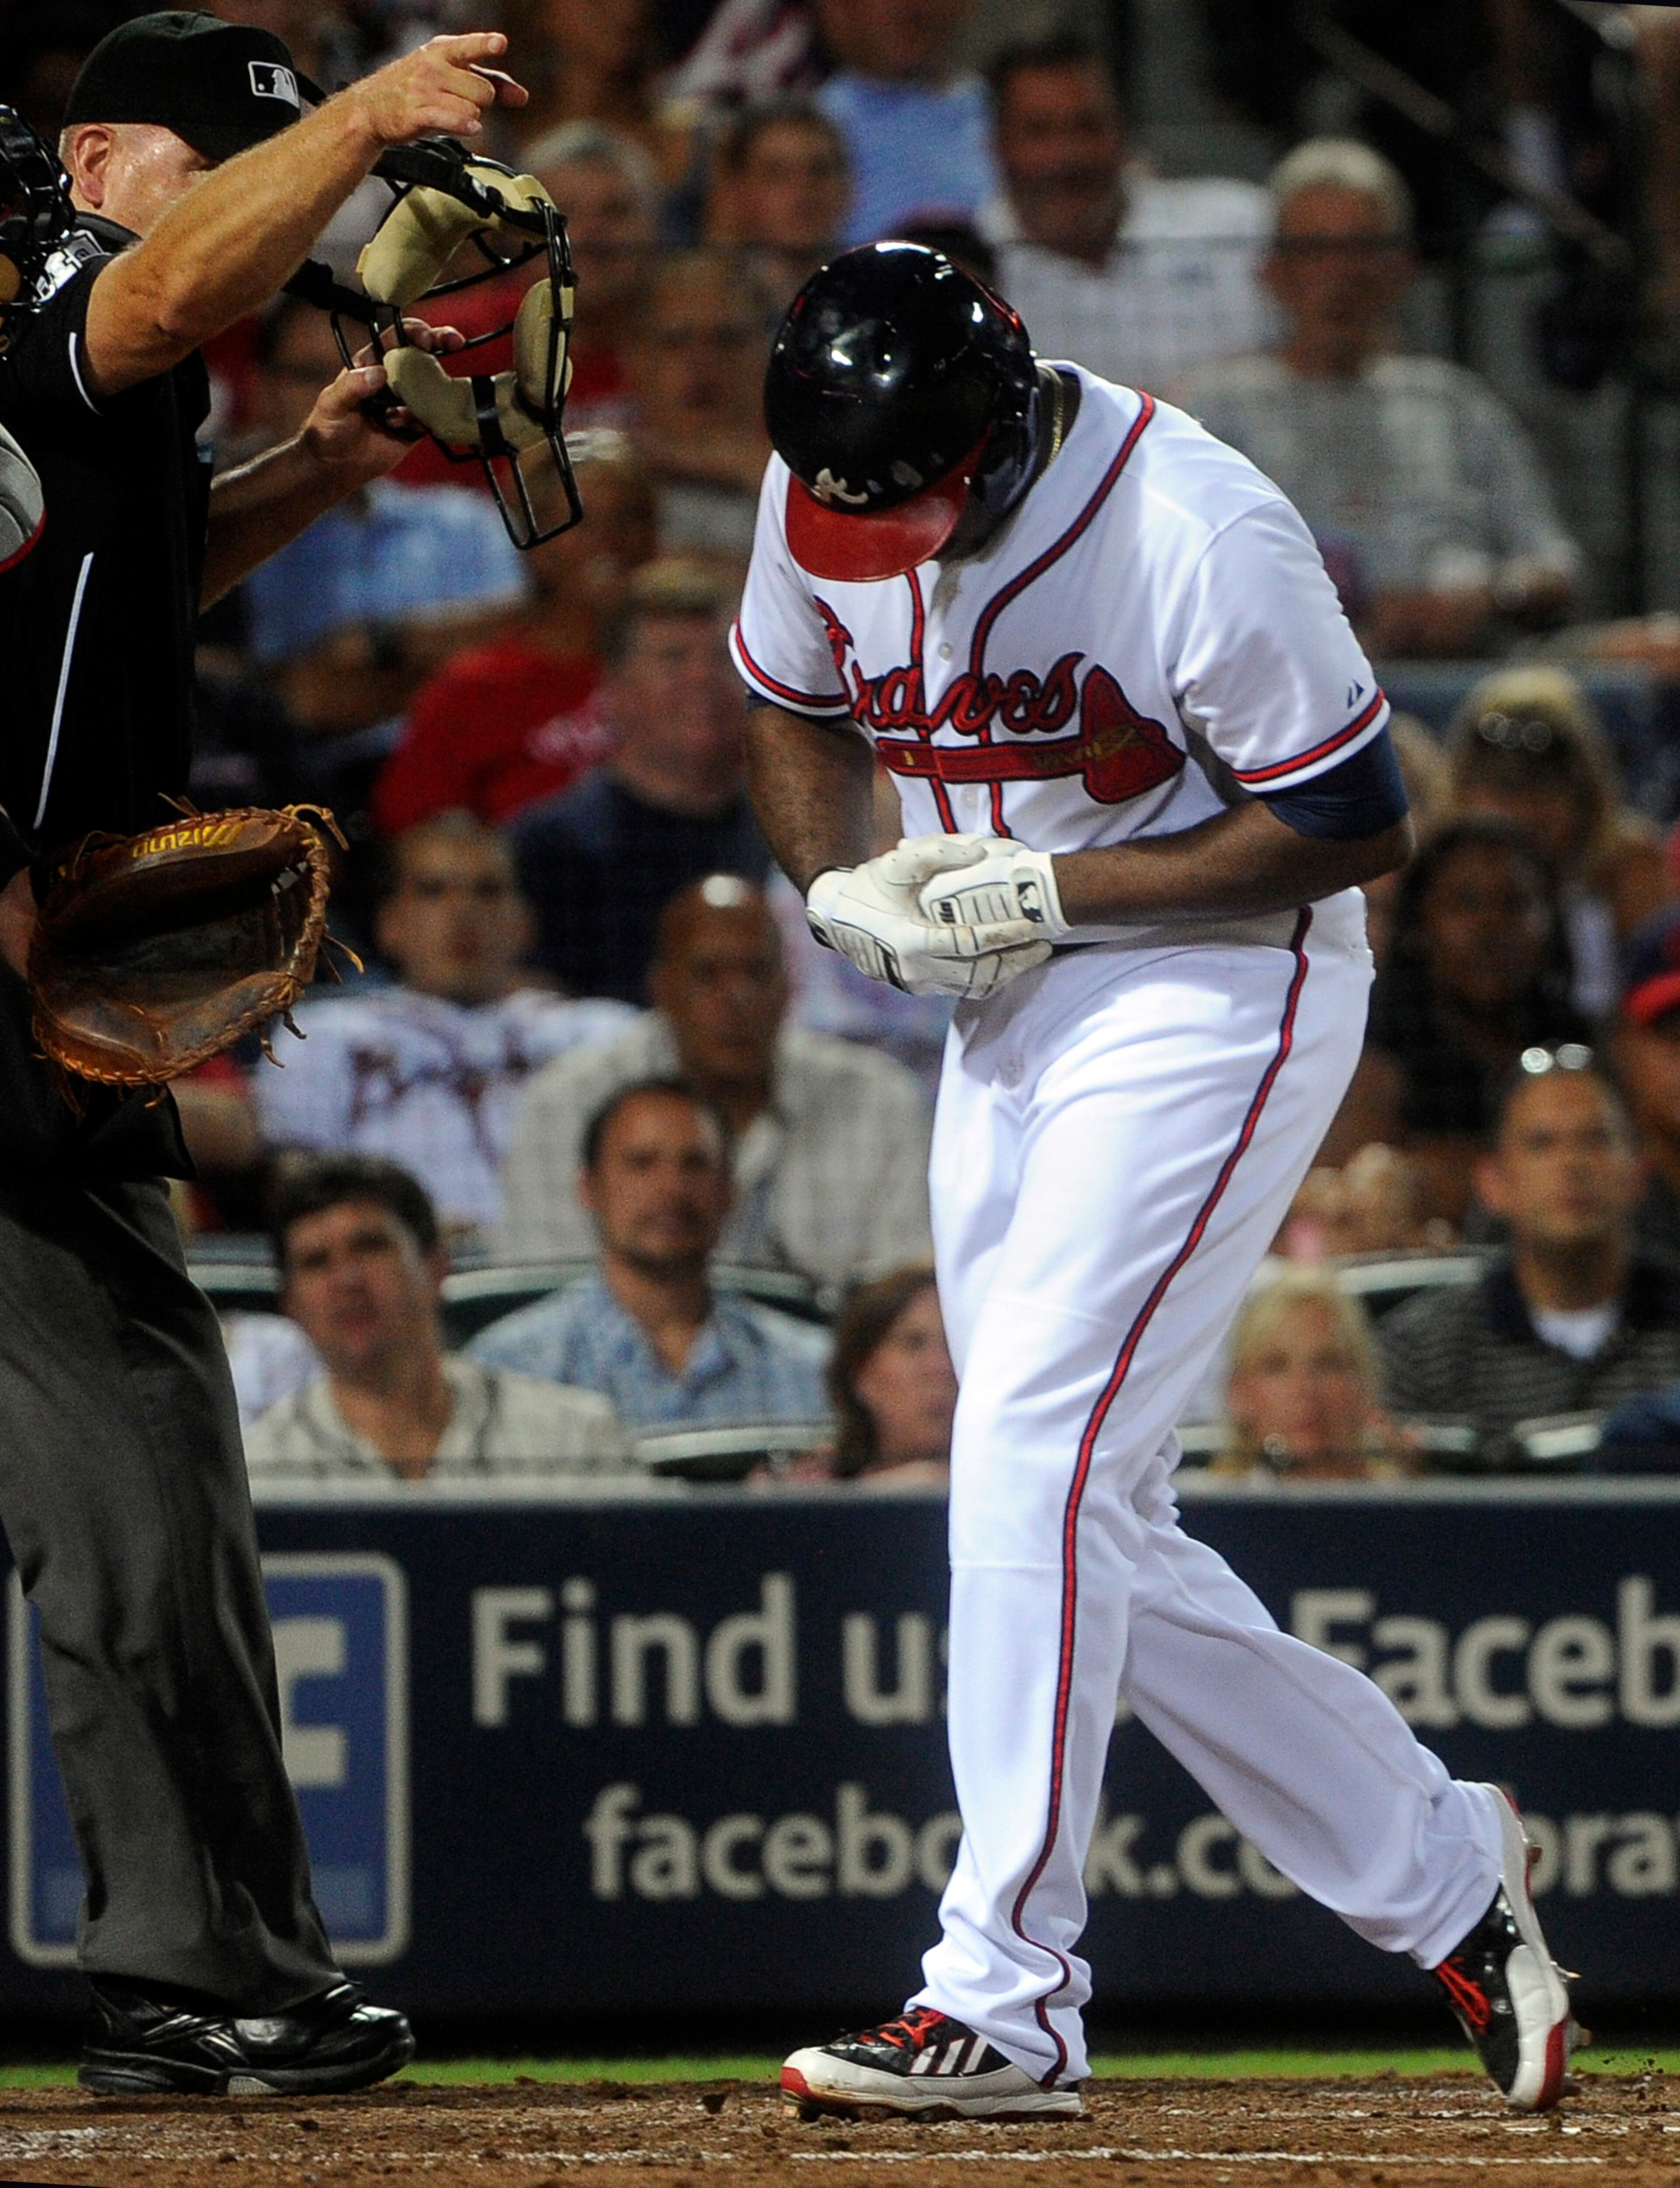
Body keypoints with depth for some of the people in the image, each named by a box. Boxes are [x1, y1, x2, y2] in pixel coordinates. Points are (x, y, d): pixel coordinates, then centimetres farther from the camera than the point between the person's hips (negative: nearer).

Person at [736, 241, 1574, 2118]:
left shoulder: (1200, 537, -25)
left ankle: (1005, 2008, -19)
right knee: (1090, 1534, 7)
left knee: (1034, 1459, -20)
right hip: (1008, 1003, 8)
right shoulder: (822, 494, -5)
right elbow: (795, 717, 14)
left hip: (1216, 992, -8)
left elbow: (1356, 827, -17)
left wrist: (1055, 888, -22)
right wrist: (844, 888, -6)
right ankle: (1439, 1873, 22)